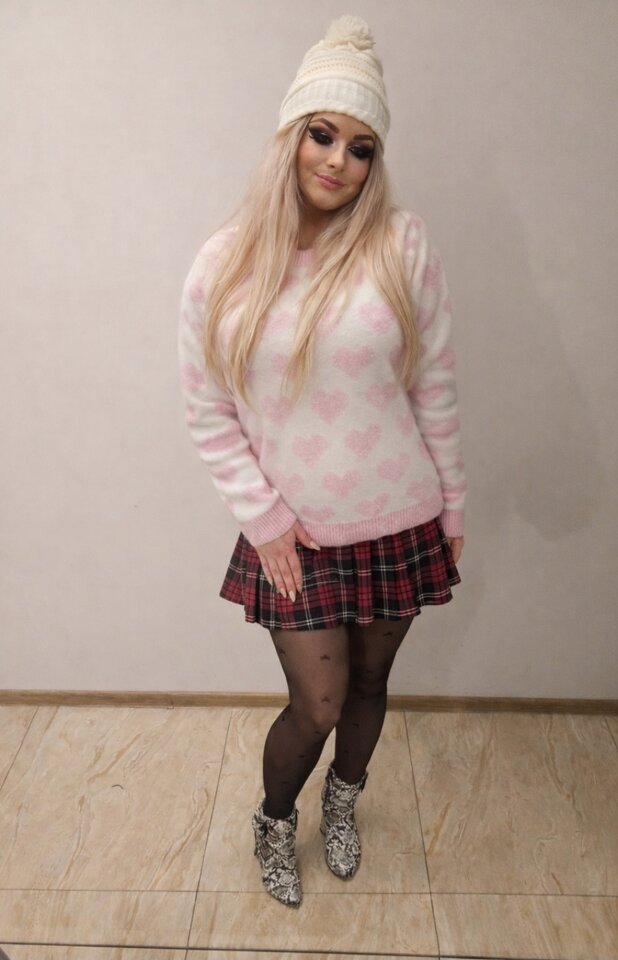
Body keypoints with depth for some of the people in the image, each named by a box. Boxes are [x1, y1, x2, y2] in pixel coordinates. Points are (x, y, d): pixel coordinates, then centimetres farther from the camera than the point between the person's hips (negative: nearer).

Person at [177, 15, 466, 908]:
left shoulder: (403, 246, -7)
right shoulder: (224, 264, -6)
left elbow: (436, 391, -2)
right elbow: (208, 415, -2)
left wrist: (453, 506, 3)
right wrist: (262, 515, -6)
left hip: (400, 525, 1)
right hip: (293, 536, -1)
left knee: (368, 683, 20)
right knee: (317, 707, 9)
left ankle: (342, 801, 53)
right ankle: (274, 819, 44)